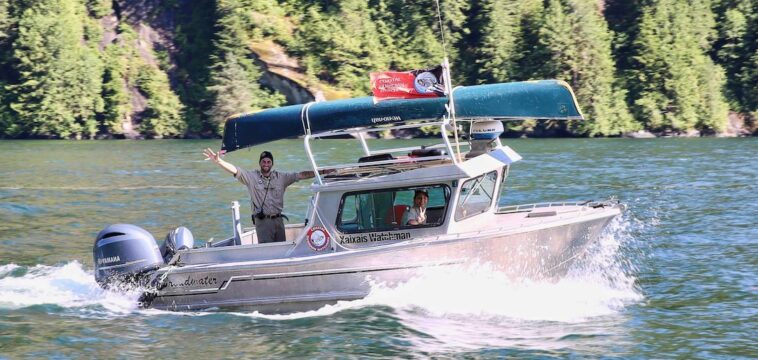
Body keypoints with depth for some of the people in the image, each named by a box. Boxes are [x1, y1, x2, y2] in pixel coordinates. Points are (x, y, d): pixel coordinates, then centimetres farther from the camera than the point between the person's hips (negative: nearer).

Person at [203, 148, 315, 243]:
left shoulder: (281, 177, 10)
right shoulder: (252, 177, 3)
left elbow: (301, 175, 8)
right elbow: (234, 170, -6)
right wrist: (218, 161, -21)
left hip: (278, 220, 3)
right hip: (262, 221, -3)